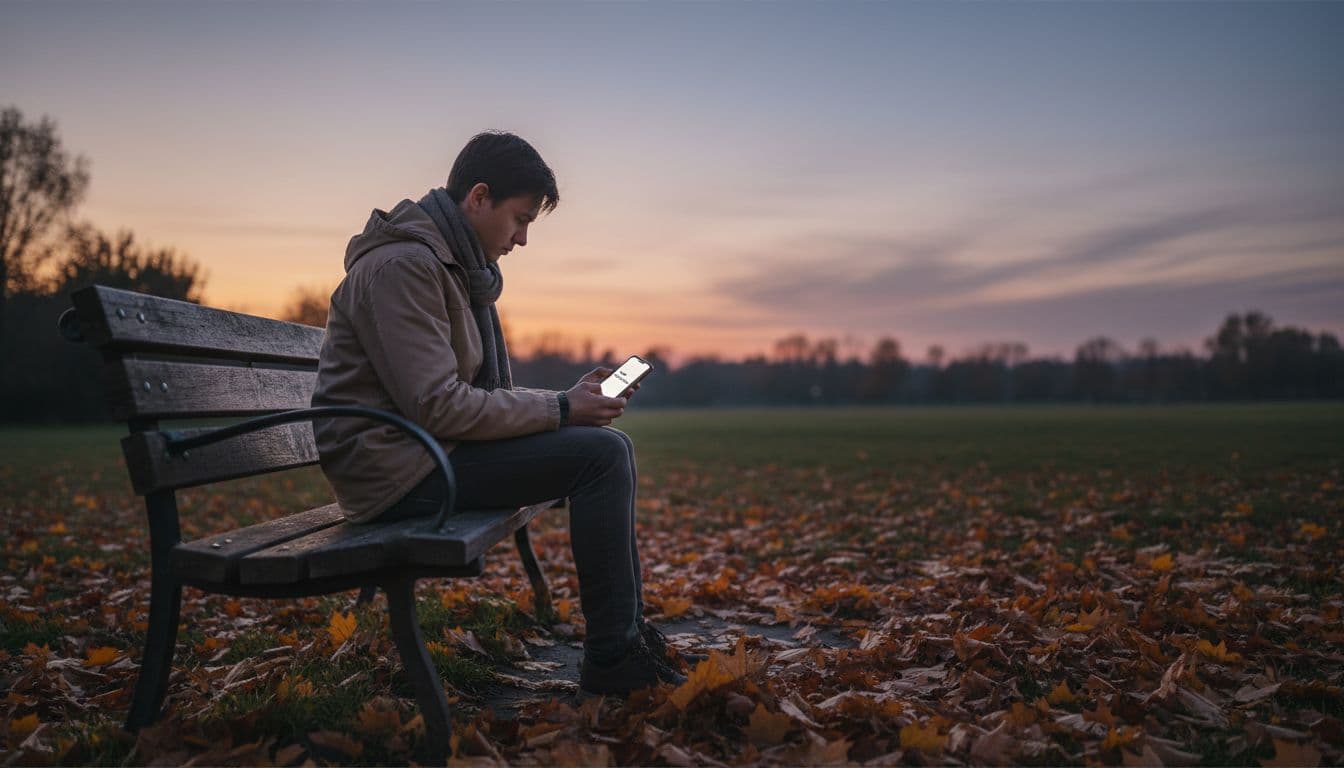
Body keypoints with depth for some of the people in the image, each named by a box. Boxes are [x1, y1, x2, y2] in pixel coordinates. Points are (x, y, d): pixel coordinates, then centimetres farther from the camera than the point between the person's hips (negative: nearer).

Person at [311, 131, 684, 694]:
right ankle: (610, 659, -8)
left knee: (612, 445, 8)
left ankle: (629, 628, 11)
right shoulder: (403, 264, -16)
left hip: (429, 452, 10)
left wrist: (567, 400, 3)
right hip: (397, 469, -10)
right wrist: (560, 409, -15)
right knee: (601, 454, -18)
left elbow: (480, 392, 18)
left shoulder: (458, 266, 16)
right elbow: (438, 406, -23)